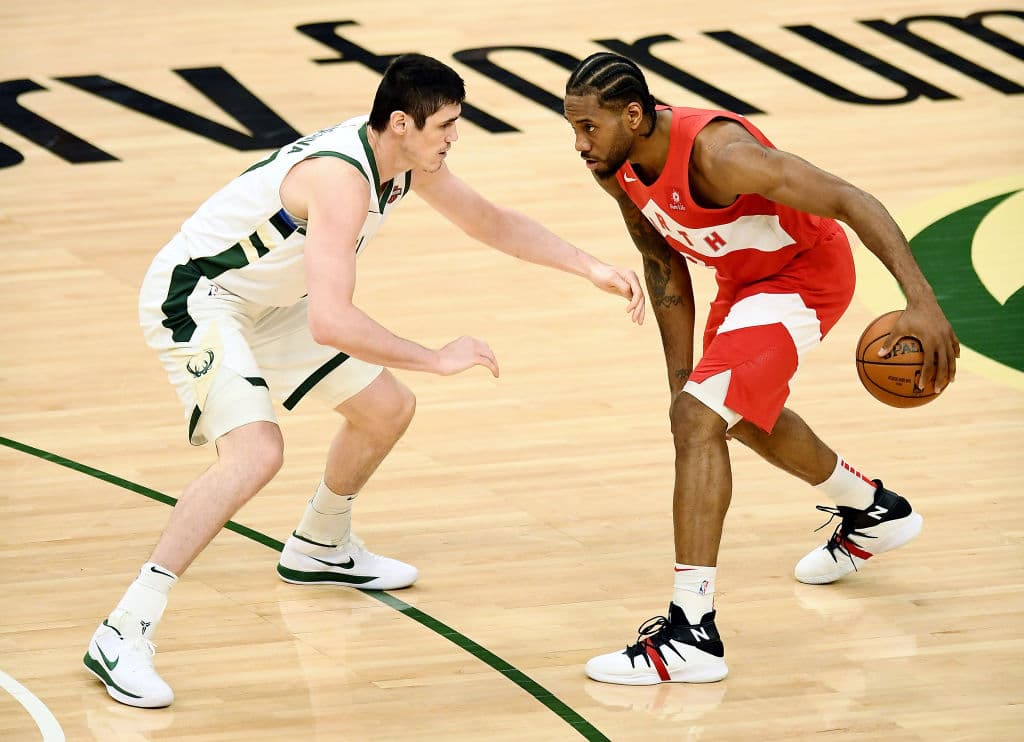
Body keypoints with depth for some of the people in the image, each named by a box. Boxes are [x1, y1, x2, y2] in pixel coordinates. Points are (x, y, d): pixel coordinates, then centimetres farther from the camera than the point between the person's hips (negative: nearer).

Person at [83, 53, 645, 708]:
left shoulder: (407, 158, -4)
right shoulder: (342, 178, -33)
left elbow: (490, 221, 15)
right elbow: (331, 322, -41)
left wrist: (592, 268, 7)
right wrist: (439, 359, -32)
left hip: (268, 302, 10)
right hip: (196, 297, -10)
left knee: (387, 409, 18)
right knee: (256, 452, -30)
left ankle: (320, 549, 46)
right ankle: (124, 634, -28)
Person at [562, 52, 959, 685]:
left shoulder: (716, 153, -37)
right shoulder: (616, 166, -13)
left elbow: (851, 201, -35)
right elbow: (666, 269, 2)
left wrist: (921, 299, -44)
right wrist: (681, 381, -1)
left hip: (807, 274, -9)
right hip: (745, 278, 9)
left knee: (698, 419, -24)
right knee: (745, 416, 31)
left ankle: (691, 634, -23)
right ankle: (874, 513, 59)